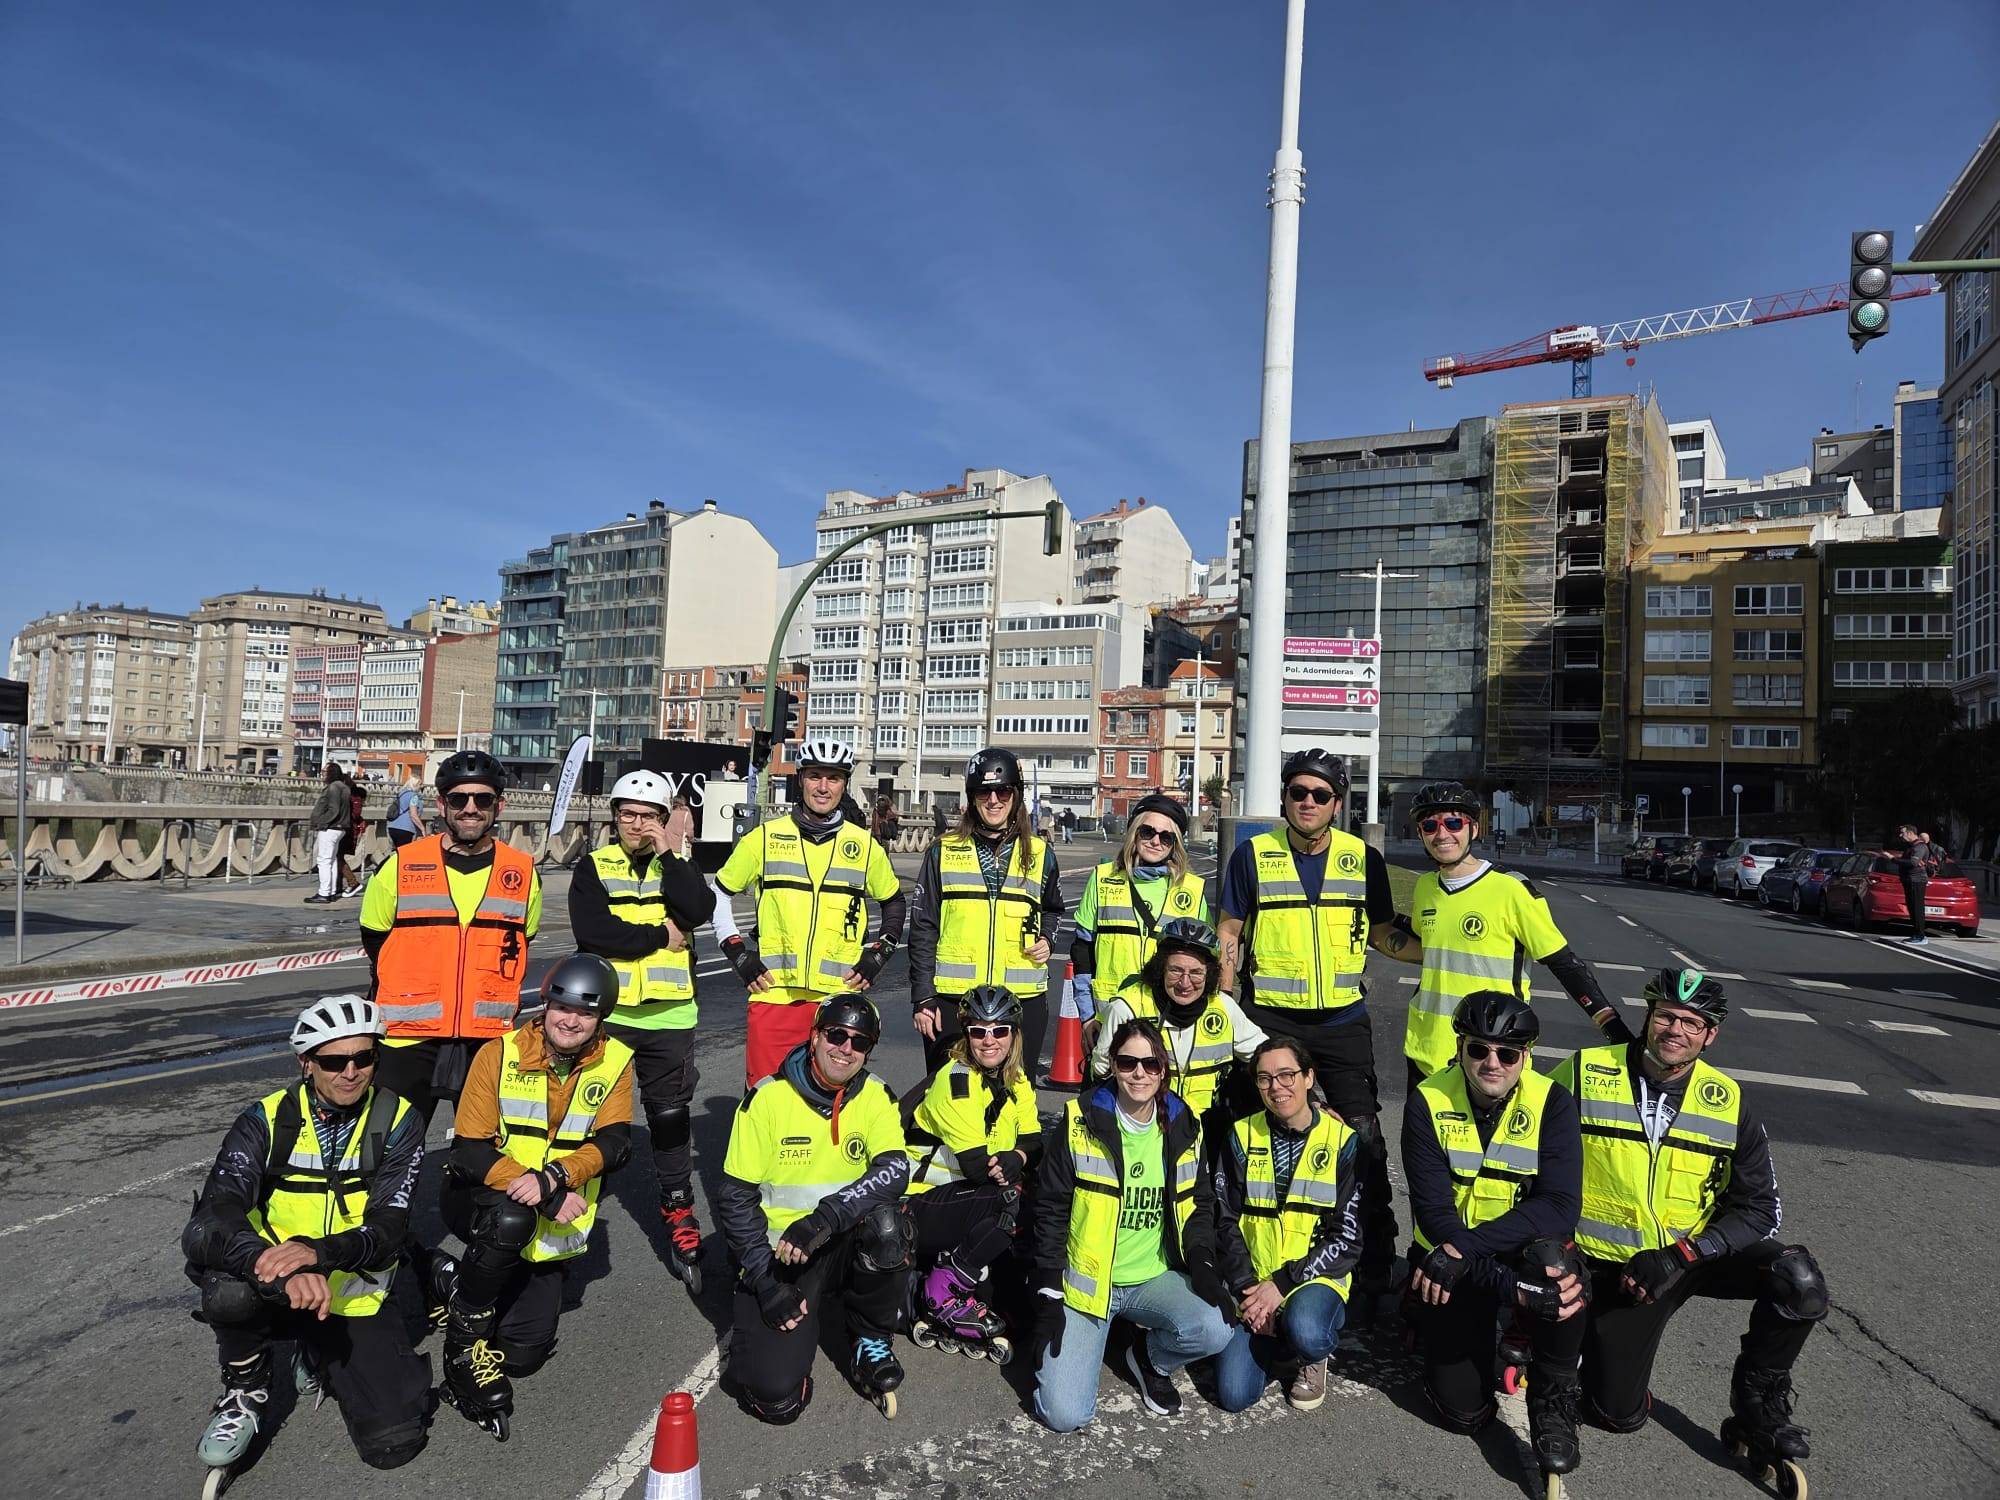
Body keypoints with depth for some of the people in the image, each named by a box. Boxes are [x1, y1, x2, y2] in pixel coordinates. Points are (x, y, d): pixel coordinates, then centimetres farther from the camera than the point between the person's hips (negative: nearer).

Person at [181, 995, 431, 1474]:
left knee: (394, 1443, -11)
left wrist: (317, 1251, -39)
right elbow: (215, 1214, -25)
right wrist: (283, 1270, -43)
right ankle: (245, 1392, -2)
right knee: (230, 1288, -35)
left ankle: (322, 1358, 19)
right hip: (275, 1293, 0)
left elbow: (387, 1230, -18)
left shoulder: (397, 1121, -10)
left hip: (356, 1301, 0)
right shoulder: (267, 1120, -10)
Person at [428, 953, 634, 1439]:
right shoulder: (500, 1053, -15)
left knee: (525, 1352, -1)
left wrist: (554, 1178, -36)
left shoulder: (615, 1062, -8)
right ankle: (465, 1338, -11)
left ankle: (456, 1281, 27)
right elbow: (469, 1150, -18)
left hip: (550, 1227, 3)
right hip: (479, 1198, -3)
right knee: (512, 1220, -37)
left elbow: (614, 1143, -17)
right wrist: (541, 1195, -28)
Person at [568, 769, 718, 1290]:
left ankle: (678, 1213, 20)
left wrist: (670, 853, -17)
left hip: (668, 1013, 1)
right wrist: (661, 936, -13)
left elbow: (698, 911, -15)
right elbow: (591, 931, -16)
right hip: (605, 1011, 0)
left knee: (671, 1116, 8)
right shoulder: (594, 867, 1)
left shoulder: (678, 864, 5)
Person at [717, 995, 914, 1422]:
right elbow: (735, 1197, -5)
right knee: (775, 1394, -20)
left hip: (847, 1245, 2)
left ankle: (871, 1341, -5)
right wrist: (766, 1281, -13)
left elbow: (894, 1169, -21)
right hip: (778, 1254, -1)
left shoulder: (875, 1096, -4)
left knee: (885, 1221, -33)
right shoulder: (767, 1097, -9)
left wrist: (825, 1218, -35)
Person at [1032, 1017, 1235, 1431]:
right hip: (1086, 1281, -3)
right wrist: (1048, 1295, -9)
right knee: (1065, 1414, -15)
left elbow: (1199, 1204, 13)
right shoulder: (1081, 1122, -9)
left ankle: (1151, 1358, 8)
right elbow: (1051, 1210, -5)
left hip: (1154, 1278, 3)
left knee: (1215, 1330, -26)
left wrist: (1202, 1263, -5)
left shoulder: (1182, 1128, 2)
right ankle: (1061, 1352, 19)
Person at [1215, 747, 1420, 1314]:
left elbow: (1383, 932, 11)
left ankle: (1373, 1268, 18)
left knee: (1364, 1139, 2)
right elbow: (1230, 933, 3)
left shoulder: (1364, 858, 3)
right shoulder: (1252, 854, -1)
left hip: (1343, 1019, 1)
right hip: (1268, 1018, -1)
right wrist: (1223, 1006, -5)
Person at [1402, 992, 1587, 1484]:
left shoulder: (1552, 1104, -13)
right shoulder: (1428, 1102, -15)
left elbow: (1560, 1205, -24)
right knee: (1463, 1411, -6)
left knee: (1556, 1261, -34)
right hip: (1449, 1264, 0)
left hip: (1526, 1251, 1)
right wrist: (1513, 1287, -32)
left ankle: (1553, 1400, -7)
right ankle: (1429, 1327, 27)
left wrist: (1464, 1248, -33)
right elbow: (1432, 1209, -20)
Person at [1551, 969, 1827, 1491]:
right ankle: (1586, 1333, 30)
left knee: (1799, 1279, -26)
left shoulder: (1728, 1103, -6)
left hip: (1694, 1254, 2)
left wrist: (1680, 1255, -20)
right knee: (1620, 1414, -3)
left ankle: (1758, 1409, 0)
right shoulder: (1583, 1074, -14)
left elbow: (1759, 1208, -6)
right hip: (1613, 1266, -2)